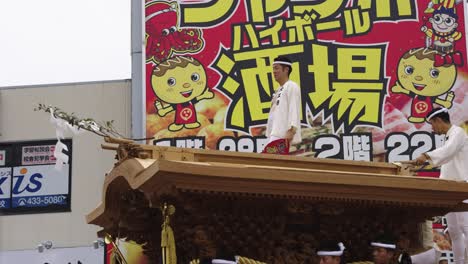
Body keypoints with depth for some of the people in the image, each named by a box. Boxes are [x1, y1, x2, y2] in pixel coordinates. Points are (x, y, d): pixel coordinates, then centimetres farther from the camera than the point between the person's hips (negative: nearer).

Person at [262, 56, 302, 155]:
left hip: (283, 135, -9)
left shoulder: (292, 86, -3)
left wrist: (291, 130, -25)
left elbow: (294, 109, -15)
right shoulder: (279, 90, 25)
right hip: (276, 134, 9)